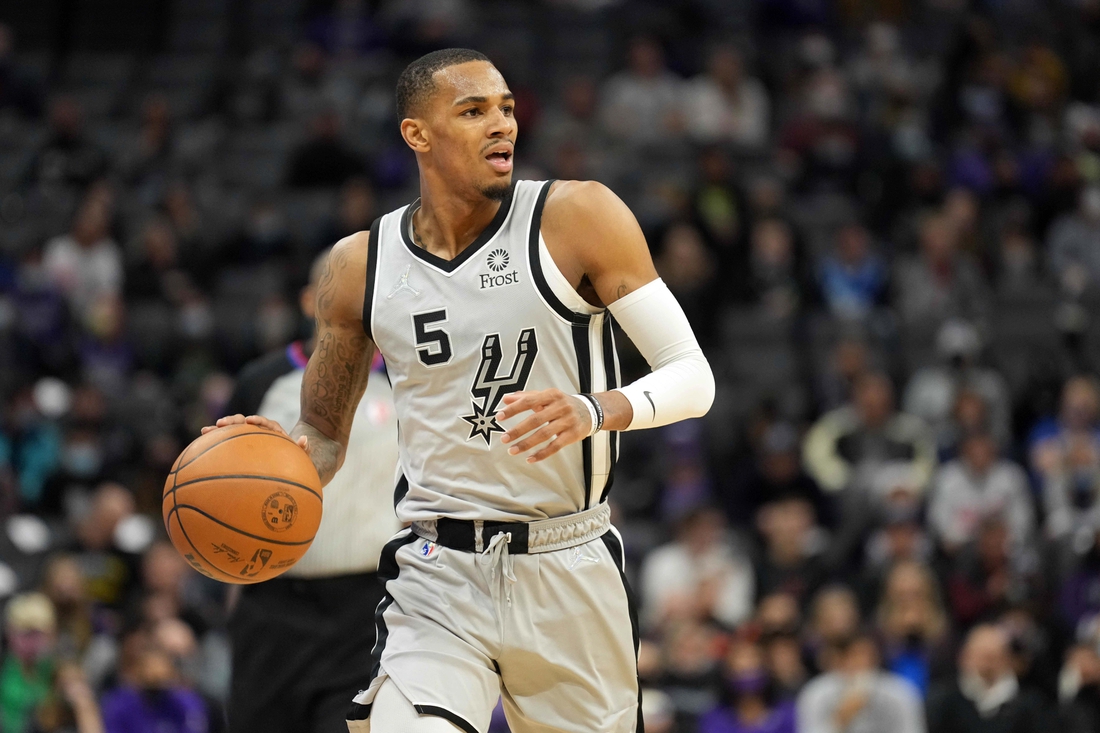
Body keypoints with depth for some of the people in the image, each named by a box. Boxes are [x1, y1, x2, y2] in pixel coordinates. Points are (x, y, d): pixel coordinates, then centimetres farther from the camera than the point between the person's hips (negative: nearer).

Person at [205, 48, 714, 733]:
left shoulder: (577, 217, -5)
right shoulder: (360, 266, 4)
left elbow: (692, 375, -6)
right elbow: (325, 435, 15)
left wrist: (597, 411, -26)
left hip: (571, 574, 0)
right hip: (438, 579, 0)